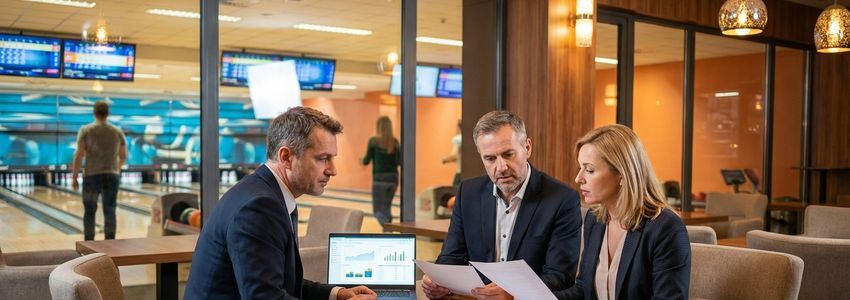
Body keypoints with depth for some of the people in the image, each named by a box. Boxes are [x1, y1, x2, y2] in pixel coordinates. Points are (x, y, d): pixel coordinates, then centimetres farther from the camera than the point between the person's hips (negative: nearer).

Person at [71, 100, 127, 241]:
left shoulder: (85, 130, -4)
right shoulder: (117, 132, 5)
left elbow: (79, 155, -8)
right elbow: (123, 156, 11)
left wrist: (74, 177, -2)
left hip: (92, 176, -2)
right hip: (111, 176, 2)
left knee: (89, 212, 8)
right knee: (110, 212, 3)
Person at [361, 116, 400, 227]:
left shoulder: (374, 141, -6)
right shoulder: (395, 142, 4)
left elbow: (366, 161, -3)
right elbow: (399, 161, 0)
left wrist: (363, 160, 21)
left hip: (379, 178, -4)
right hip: (393, 178, 4)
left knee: (377, 211, 0)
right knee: (386, 208, 17)